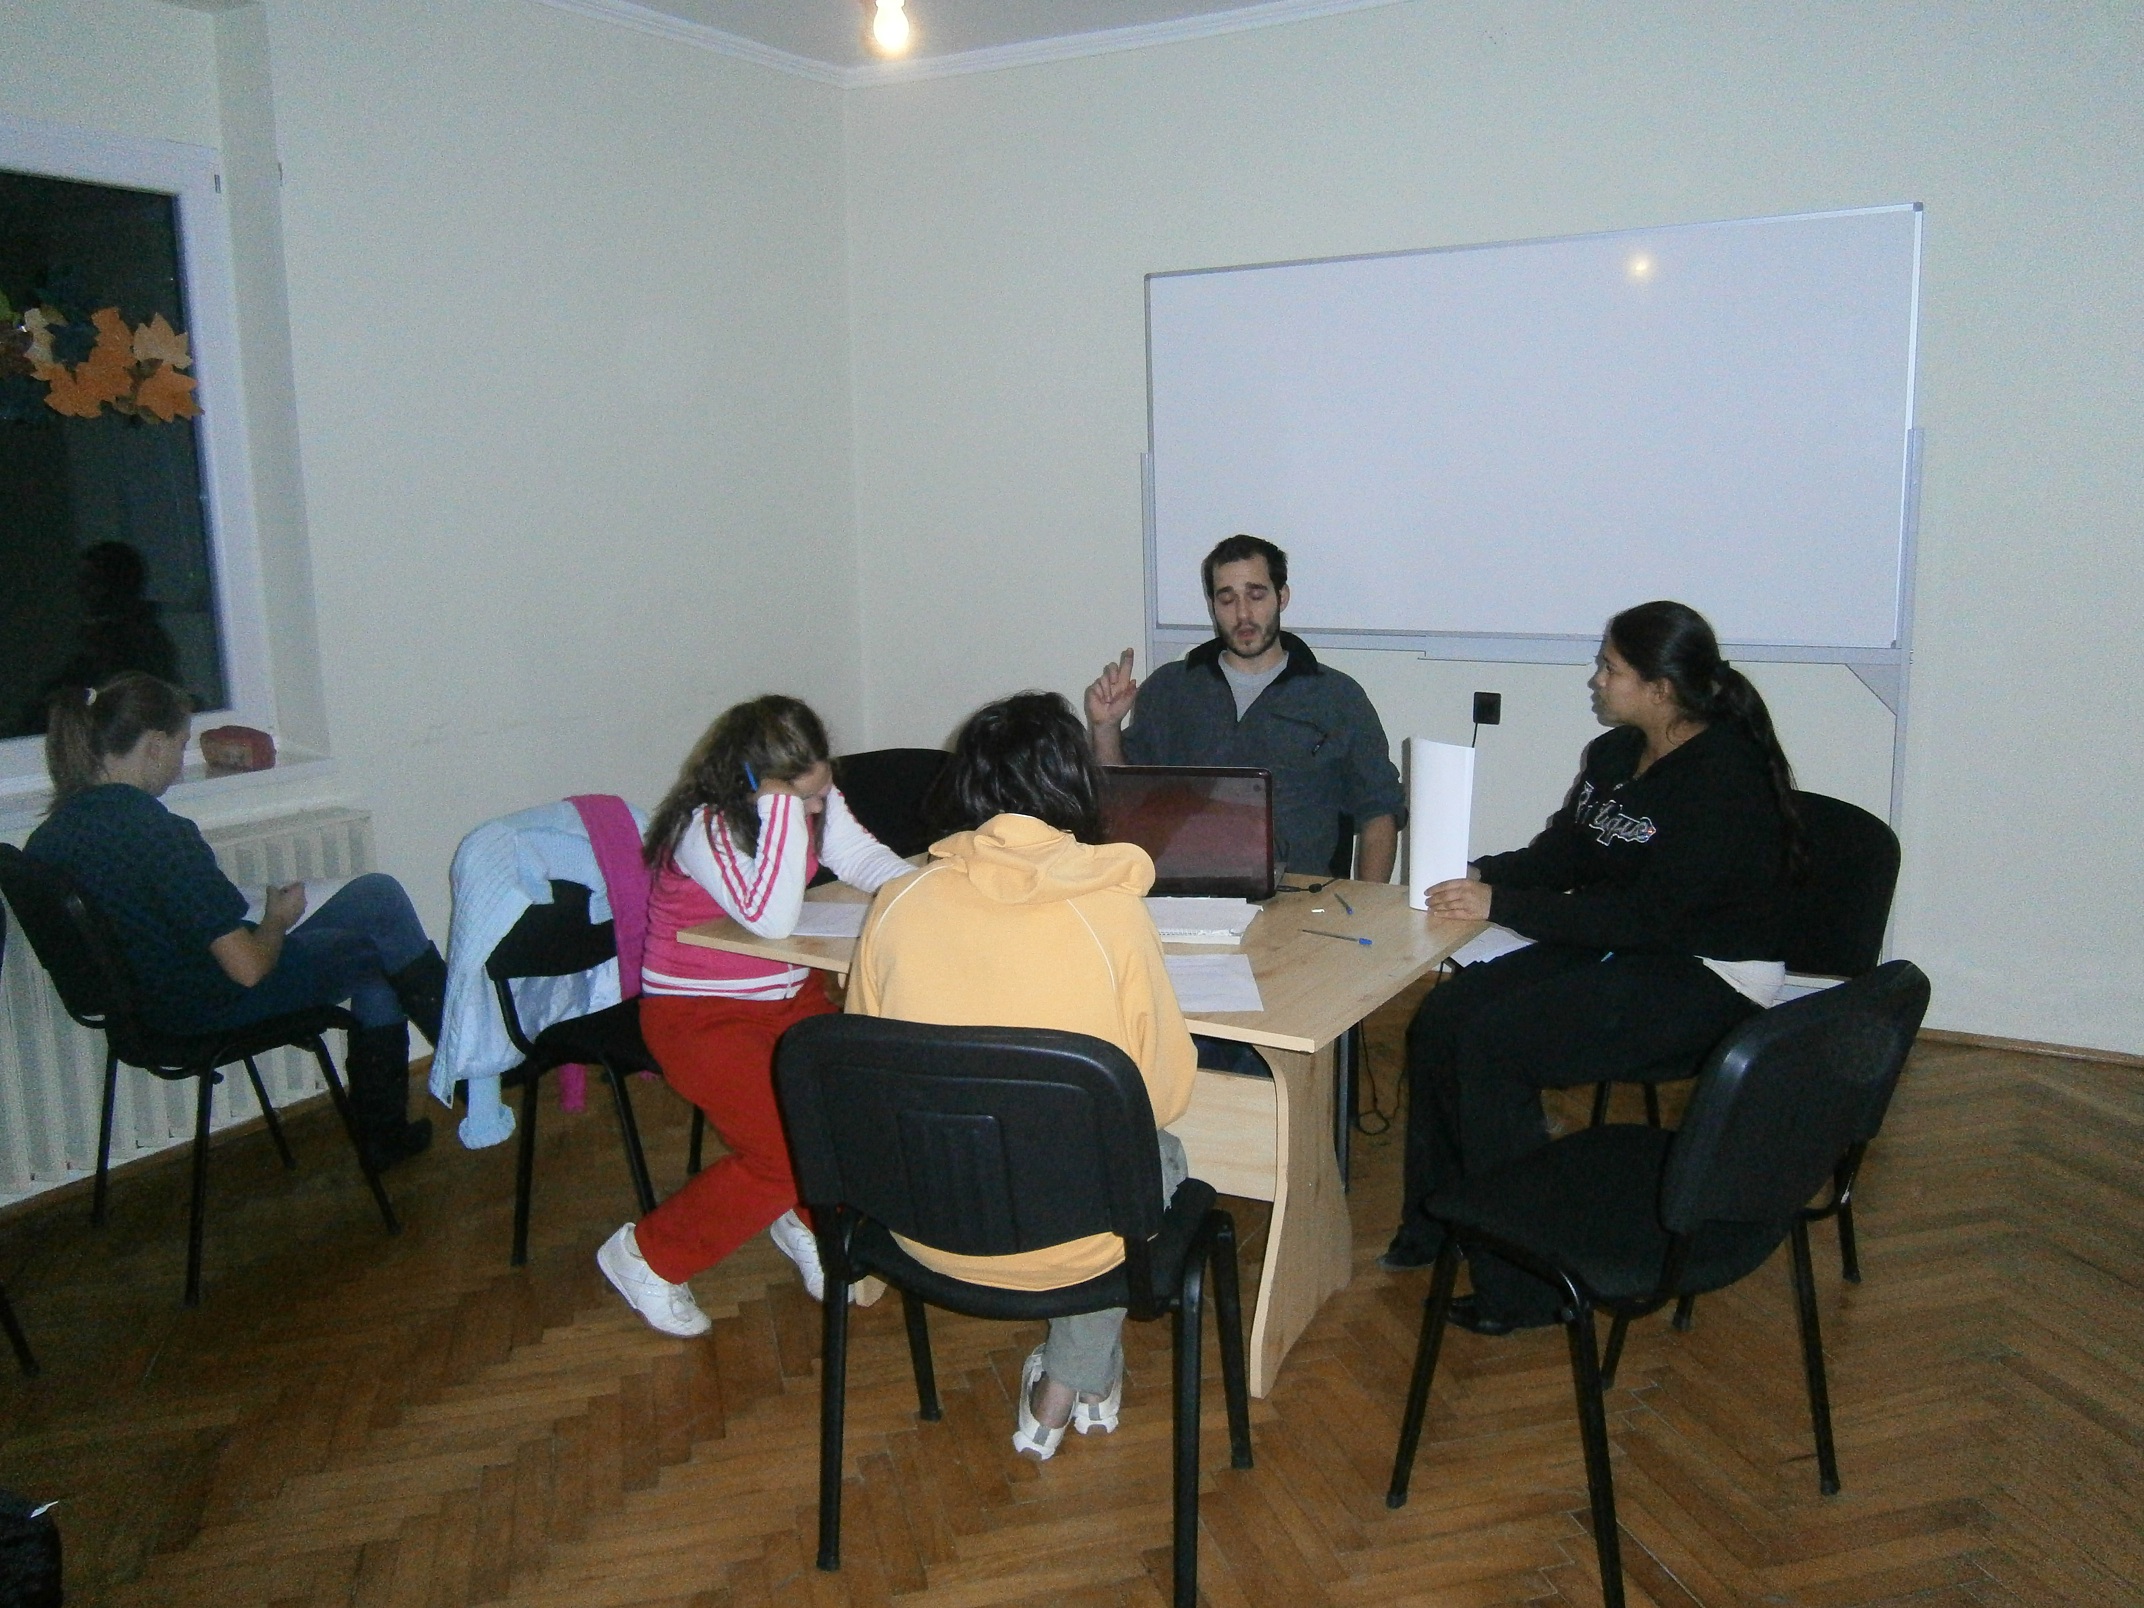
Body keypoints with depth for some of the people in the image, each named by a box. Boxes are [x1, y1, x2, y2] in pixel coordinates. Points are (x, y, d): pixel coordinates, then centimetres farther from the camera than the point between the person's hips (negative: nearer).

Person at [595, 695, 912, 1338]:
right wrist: (781, 805, -36)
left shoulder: (818, 798, -4)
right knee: (786, 1154, -19)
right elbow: (771, 917, -34)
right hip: (698, 1013, -7)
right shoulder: (703, 829, -25)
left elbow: (862, 858, 2)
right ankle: (646, 1256, 5)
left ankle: (806, 1219, 18)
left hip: (790, 994, 7)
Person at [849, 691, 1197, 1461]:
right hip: (1066, 1242, -3)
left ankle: (1079, 1382, 41)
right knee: (1160, 1154, 29)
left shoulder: (896, 904, -10)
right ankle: (1071, 1385, 32)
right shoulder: (1111, 910, -17)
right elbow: (1166, 1094, -7)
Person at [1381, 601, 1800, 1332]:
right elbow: (1559, 856, 13)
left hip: (1706, 982, -9)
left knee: (1493, 1039, -25)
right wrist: (1481, 875, -8)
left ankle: (1525, 1287, -13)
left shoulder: (1725, 781, -20)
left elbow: (1646, 914, -25)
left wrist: (1501, 905, -23)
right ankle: (1434, 1228, 6)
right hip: (1619, 952, 9)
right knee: (1441, 1016, -10)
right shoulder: (1614, 755, 8)